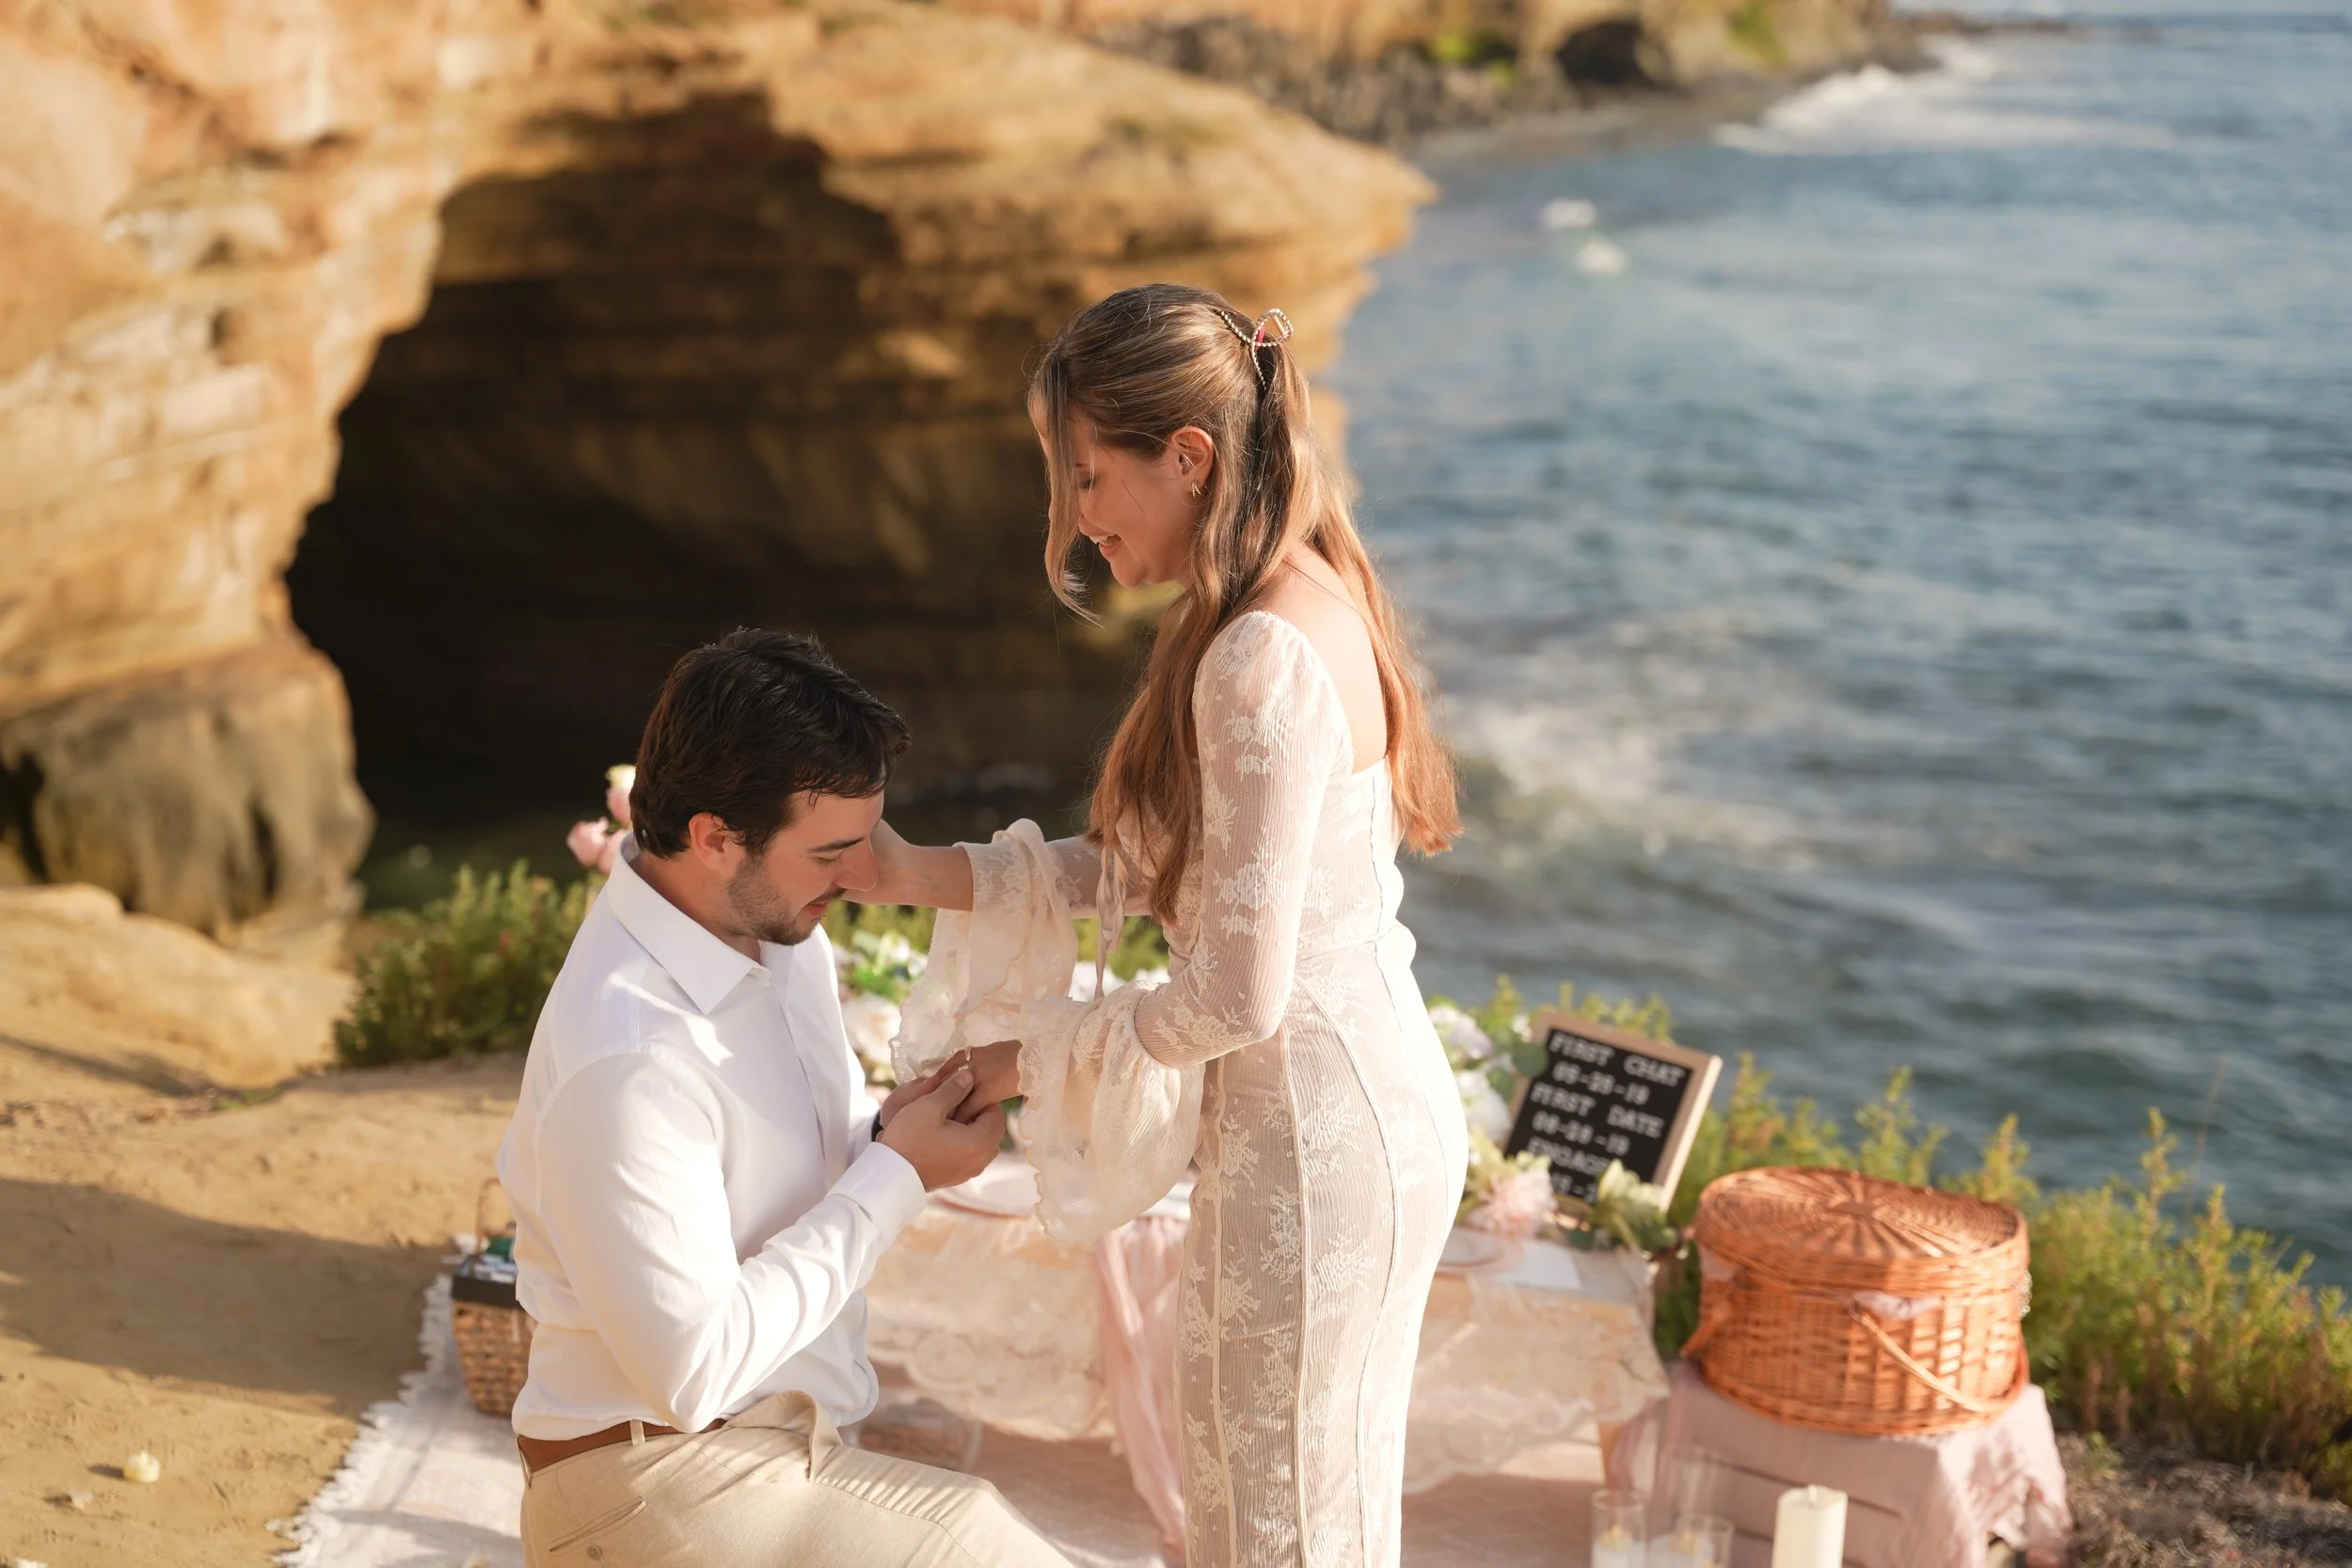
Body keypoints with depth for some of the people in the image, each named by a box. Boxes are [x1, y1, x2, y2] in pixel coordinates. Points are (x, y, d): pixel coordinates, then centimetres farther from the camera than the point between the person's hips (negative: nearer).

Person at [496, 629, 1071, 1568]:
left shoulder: (779, 932, 3)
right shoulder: (628, 1064, -25)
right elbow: (692, 1369, -23)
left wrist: (890, 1130, -5)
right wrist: (894, 1175, -18)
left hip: (785, 1443, 9)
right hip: (656, 1485, -8)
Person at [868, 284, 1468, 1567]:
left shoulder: (1263, 663, -25)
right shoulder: (1304, 599, 6)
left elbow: (1236, 993, -25)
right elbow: (1155, 871, 11)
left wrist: (1032, 1055, -11)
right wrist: (921, 873, 4)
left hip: (1309, 1145, -9)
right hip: (1376, 1109, 9)